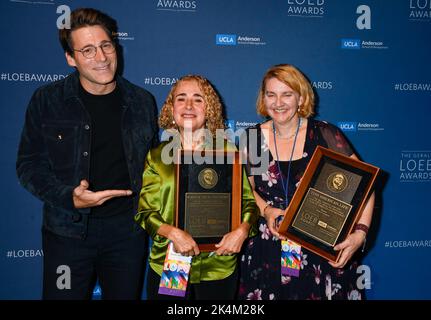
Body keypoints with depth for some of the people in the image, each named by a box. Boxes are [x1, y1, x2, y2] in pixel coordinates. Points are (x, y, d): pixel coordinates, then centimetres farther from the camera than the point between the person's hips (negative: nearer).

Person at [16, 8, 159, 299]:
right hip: (68, 230, -1)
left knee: (125, 295, 17)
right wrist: (69, 198, -18)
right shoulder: (46, 101, -4)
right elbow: (29, 164, -2)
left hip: (128, 230, 2)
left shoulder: (142, 102, 1)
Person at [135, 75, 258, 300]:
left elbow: (248, 201, 4)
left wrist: (242, 230, -14)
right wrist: (173, 232, -18)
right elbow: (145, 211, -1)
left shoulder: (228, 152, 1)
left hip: (219, 267, 0)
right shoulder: (157, 156, 2)